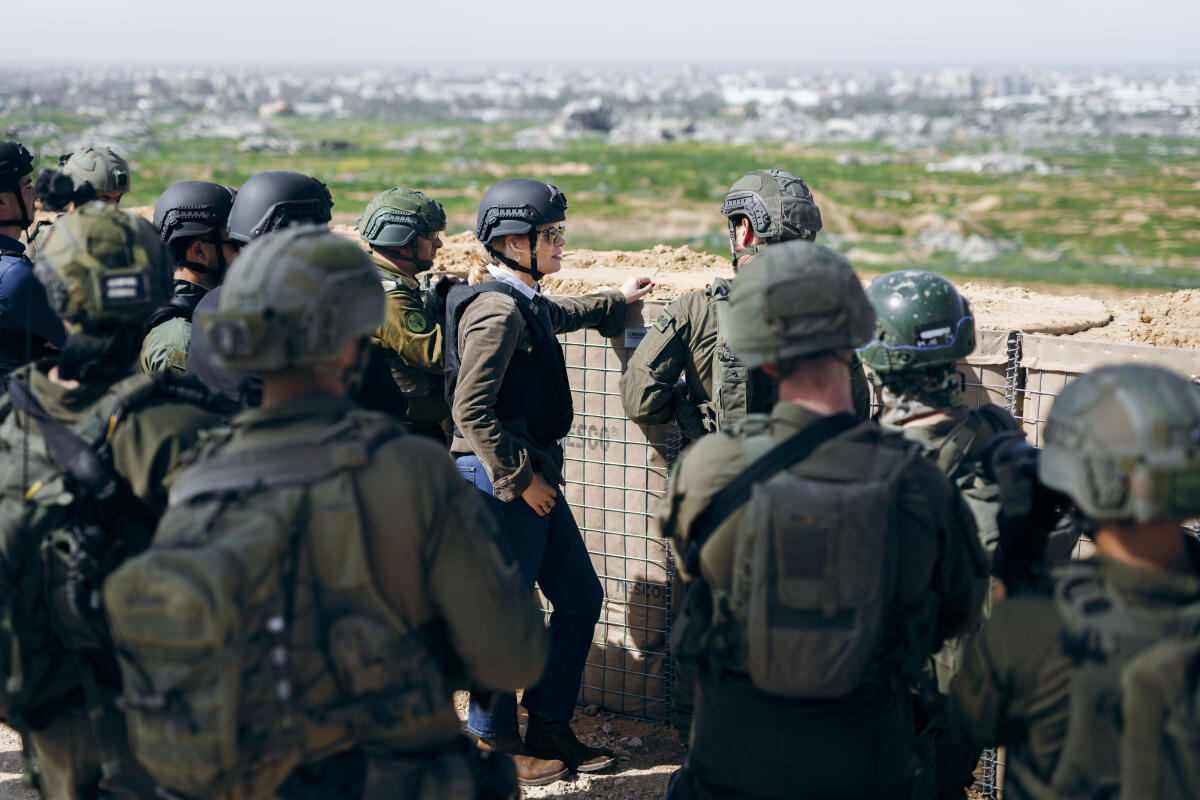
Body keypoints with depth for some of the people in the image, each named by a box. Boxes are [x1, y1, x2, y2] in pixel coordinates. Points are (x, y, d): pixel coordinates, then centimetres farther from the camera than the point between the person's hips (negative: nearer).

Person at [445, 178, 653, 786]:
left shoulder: (527, 304, 12)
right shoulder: (497, 312, -18)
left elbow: (562, 315, 39)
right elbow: (472, 411, -23)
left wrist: (617, 301, 49)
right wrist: (519, 478, -19)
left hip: (534, 473, 10)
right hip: (500, 480, -10)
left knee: (580, 599, 13)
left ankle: (548, 727, 25)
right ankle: (494, 744, 16)